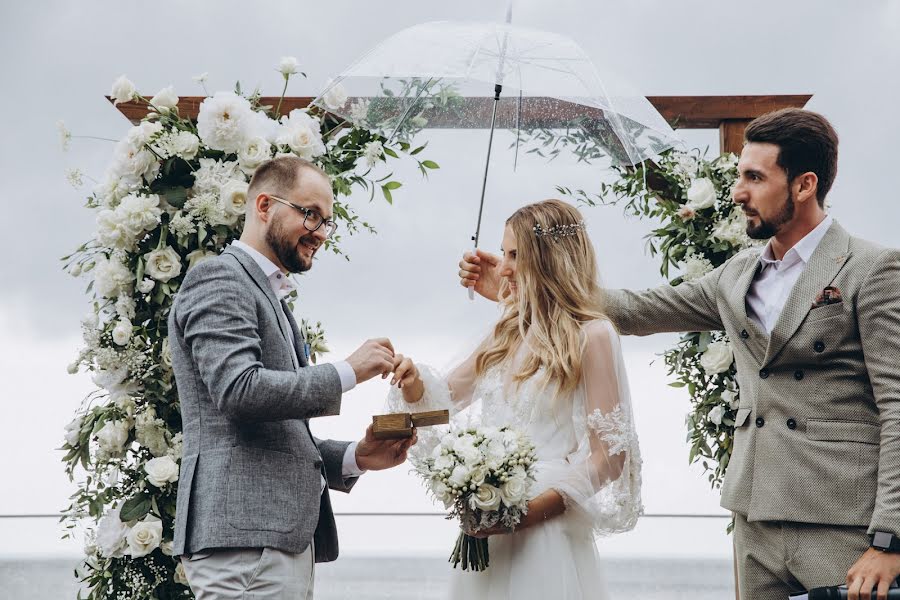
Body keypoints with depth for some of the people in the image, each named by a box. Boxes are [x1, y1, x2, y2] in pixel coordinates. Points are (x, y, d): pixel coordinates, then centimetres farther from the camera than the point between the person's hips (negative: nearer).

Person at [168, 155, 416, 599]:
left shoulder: (270, 295, 26)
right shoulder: (219, 279, -4)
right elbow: (239, 389, -19)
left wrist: (355, 457, 11)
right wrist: (347, 372, -11)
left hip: (287, 537, 10)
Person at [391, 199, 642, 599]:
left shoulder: (590, 336, -7)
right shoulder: (509, 333, 13)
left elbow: (610, 454, -10)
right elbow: (447, 395, 22)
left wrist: (537, 508, -19)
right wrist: (416, 385, -2)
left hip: (544, 533, -6)